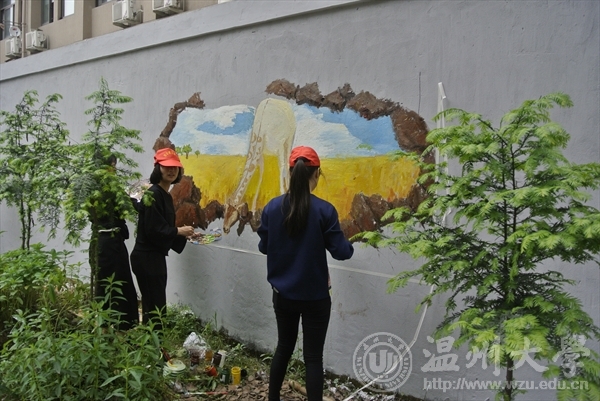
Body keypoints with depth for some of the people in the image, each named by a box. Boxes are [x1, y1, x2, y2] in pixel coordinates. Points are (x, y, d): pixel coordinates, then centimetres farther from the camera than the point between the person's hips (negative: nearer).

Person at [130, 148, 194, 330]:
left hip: (155, 256, 10)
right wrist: (178, 231, -12)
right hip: (147, 257, -10)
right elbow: (153, 230, -23)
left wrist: (184, 235, 7)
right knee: (155, 307, -5)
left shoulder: (166, 196, 12)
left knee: (152, 306, 16)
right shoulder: (153, 194, -16)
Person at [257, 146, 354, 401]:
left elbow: (263, 247, 4)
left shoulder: (272, 207, -7)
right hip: (314, 297, -4)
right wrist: (348, 245, 9)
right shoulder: (324, 210, -17)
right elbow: (341, 252, -12)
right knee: (313, 357, 8)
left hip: (282, 294, 4)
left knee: (284, 348, 22)